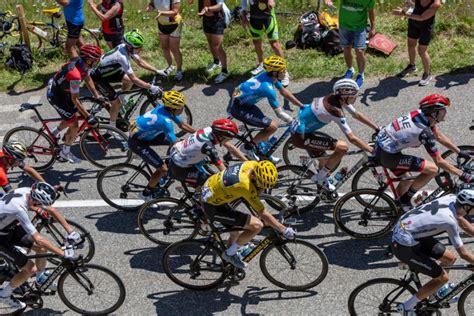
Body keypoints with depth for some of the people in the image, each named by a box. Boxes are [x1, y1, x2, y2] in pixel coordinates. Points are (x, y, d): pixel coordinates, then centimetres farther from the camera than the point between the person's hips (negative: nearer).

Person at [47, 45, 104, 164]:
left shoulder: (80, 63, -12)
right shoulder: (75, 75, -37)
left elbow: (88, 80, 5)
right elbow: (74, 99, -31)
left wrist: (97, 96, 2)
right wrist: (88, 116, -28)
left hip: (62, 90, 9)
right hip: (56, 97, -9)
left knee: (73, 115, 22)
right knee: (74, 125, -2)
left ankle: (54, 133, 40)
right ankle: (65, 152, 18)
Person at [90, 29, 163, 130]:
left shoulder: (127, 47, -13)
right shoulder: (122, 57, -37)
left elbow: (140, 62, 1)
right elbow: (134, 79, -36)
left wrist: (157, 71, -5)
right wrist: (151, 87, -34)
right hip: (98, 78, -8)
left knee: (129, 80, 8)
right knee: (117, 102, -9)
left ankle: (122, 98, 33)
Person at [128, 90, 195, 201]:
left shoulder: (165, 108, -8)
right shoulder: (165, 120, -34)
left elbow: (182, 125, 8)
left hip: (146, 133, 9)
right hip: (137, 142, -9)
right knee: (163, 169, -11)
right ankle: (147, 193, 11)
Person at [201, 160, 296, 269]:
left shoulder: (254, 165, -13)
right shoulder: (247, 187, -33)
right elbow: (263, 214, -25)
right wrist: (284, 230, -19)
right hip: (212, 207, -9)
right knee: (257, 225, -14)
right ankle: (230, 254, 4)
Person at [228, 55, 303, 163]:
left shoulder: (269, 75, -4)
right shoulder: (267, 87, -29)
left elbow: (284, 92, 9)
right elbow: (279, 113, -20)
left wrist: (302, 106, 11)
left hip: (245, 102, 9)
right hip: (238, 108, -9)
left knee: (267, 125, 16)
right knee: (272, 126, -12)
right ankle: (248, 148, 2)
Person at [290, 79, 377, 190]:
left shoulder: (336, 98, -3)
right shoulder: (335, 110, -28)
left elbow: (357, 115, 10)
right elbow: (352, 139, -27)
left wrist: (378, 129, 10)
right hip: (300, 137, -9)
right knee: (343, 147, -15)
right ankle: (320, 177, 1)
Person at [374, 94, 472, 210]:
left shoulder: (420, 114, -1)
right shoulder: (425, 132, -24)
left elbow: (439, 136, 13)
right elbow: (439, 162, -17)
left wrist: (460, 152, 15)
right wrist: (462, 175, -9)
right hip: (386, 156, -9)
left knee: (407, 181, 25)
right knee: (432, 169, -9)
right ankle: (407, 198, 5)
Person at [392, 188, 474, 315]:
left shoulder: (452, 199, -4)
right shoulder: (450, 221, -26)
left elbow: (464, 223, 14)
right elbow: (463, 254, -18)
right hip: (404, 246, -9)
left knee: (450, 258, 13)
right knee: (443, 277, -2)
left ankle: (436, 291, 35)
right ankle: (407, 306, 10)